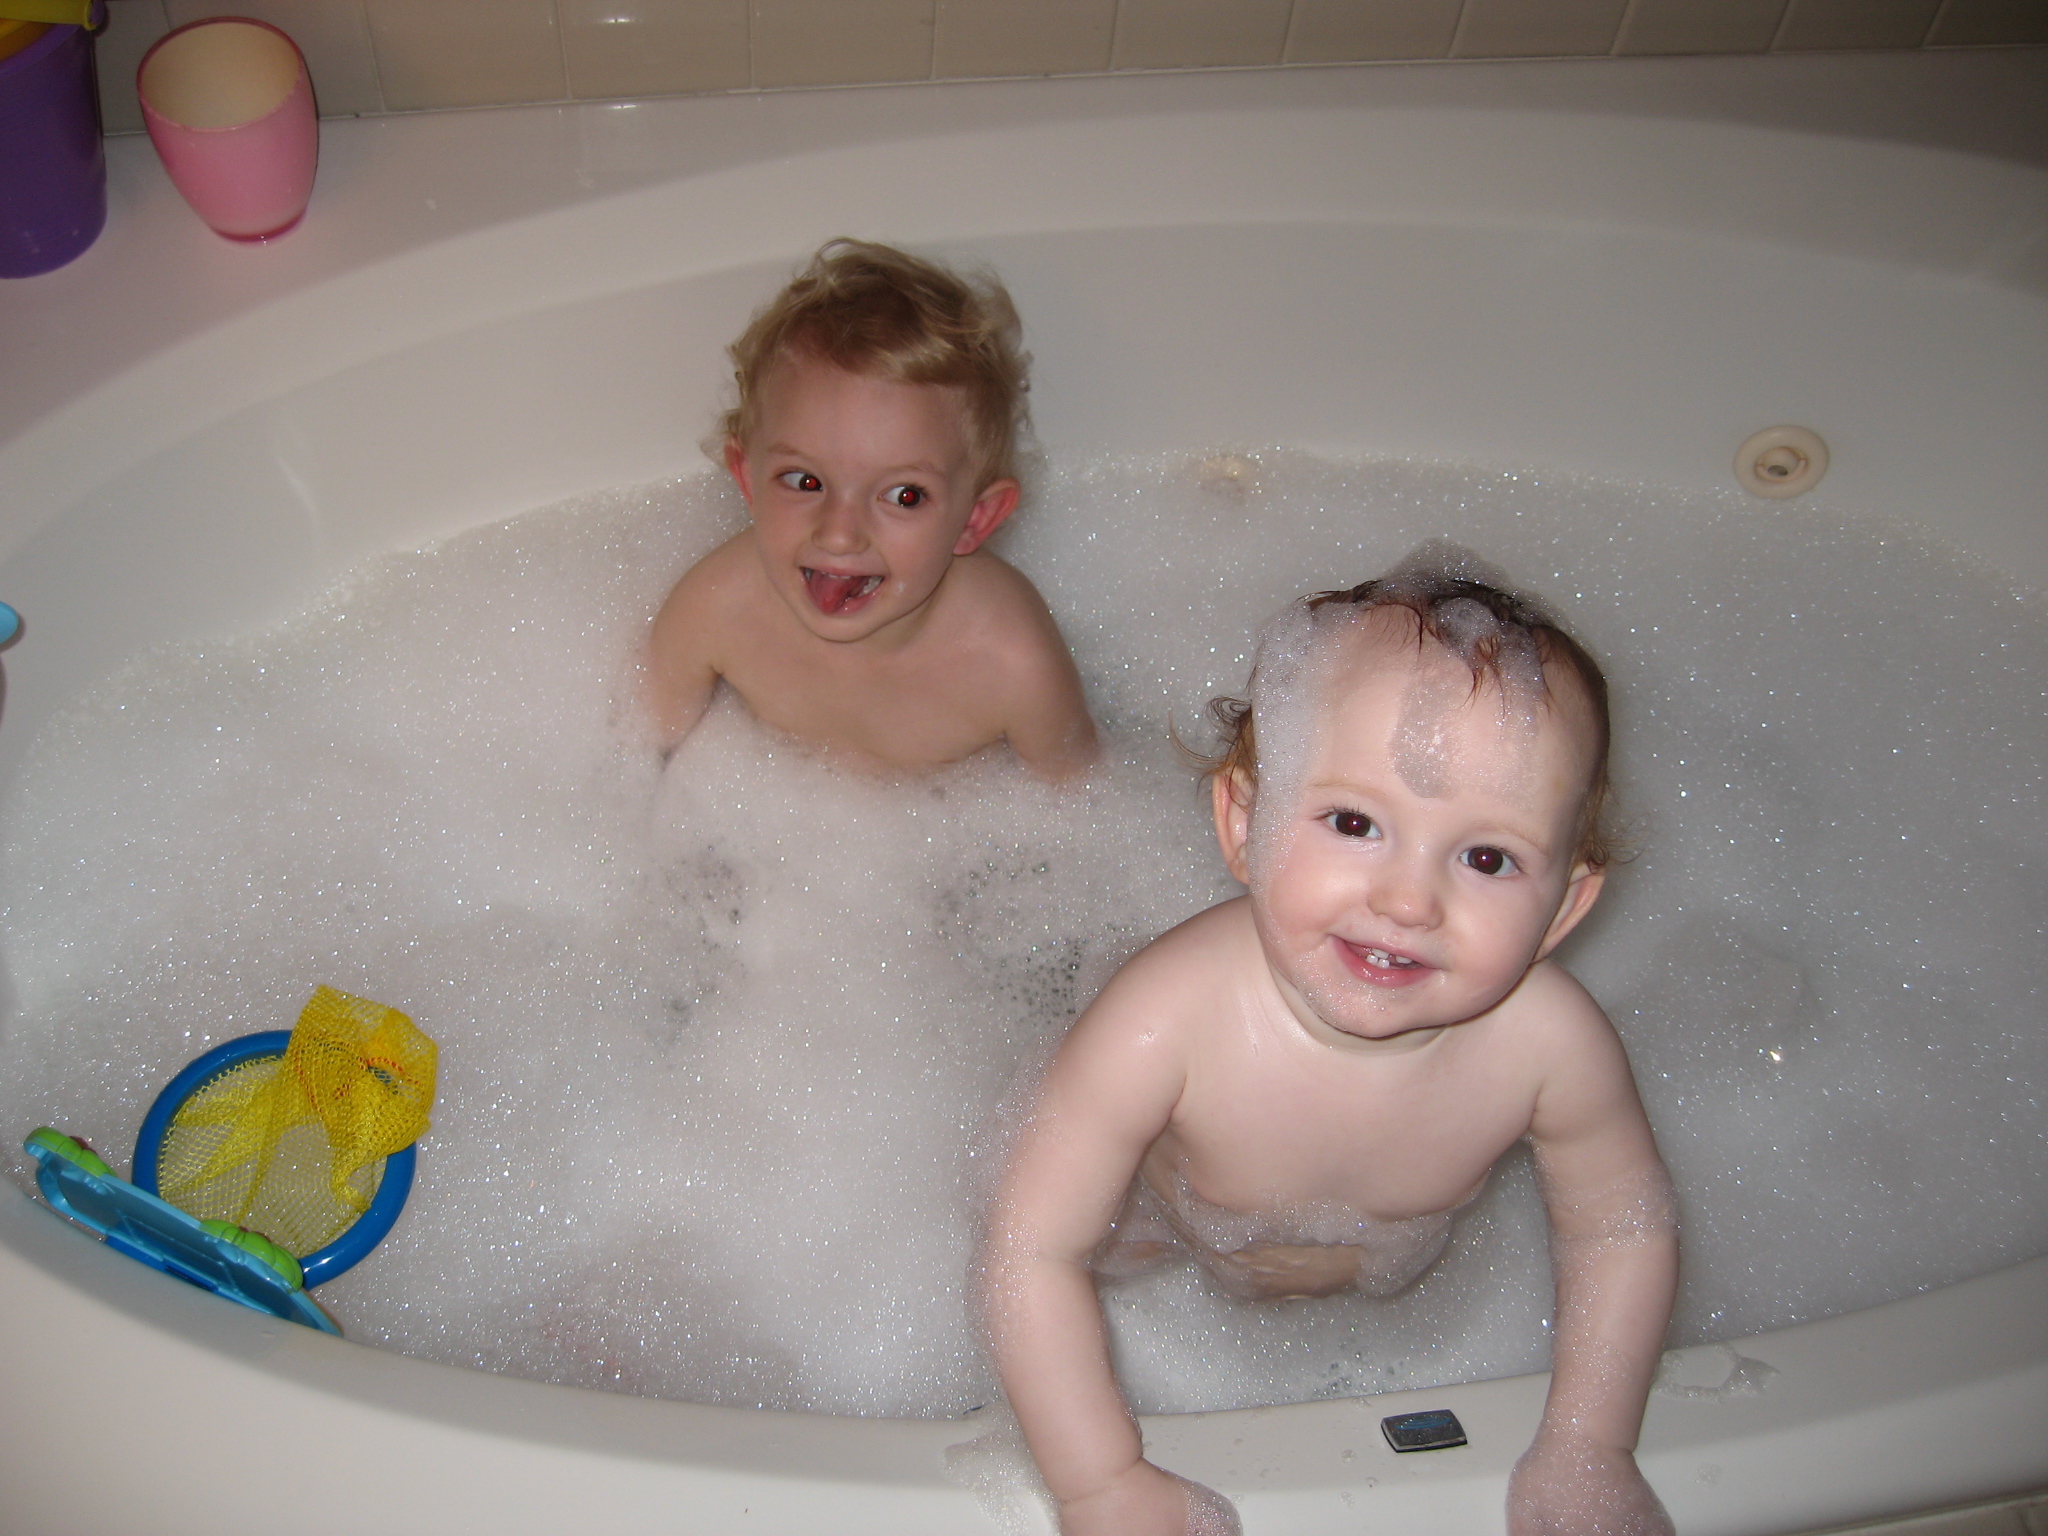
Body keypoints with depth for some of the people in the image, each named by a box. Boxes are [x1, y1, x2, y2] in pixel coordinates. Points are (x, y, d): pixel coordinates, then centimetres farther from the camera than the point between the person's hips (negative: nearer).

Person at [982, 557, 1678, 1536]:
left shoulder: (1550, 1044, -37)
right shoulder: (1169, 1023, -45)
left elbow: (1623, 1227, -16)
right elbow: (1031, 1251, -34)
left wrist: (1587, 1450, -19)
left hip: (1400, 1283, 2)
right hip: (1169, 1222, -1)